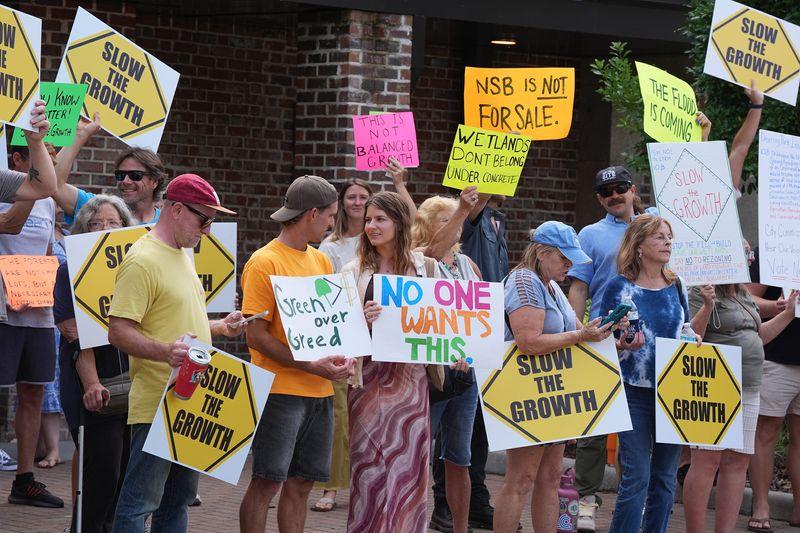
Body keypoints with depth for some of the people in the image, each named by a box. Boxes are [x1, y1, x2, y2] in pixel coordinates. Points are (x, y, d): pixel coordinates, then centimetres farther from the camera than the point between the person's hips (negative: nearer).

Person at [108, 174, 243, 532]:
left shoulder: (181, 256, 16)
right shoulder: (143, 261, -15)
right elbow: (119, 331, -21)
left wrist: (219, 327, 15)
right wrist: (166, 351, -35)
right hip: (156, 405, -10)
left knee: (179, 500, 15)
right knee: (140, 502, -8)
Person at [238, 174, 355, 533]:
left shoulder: (321, 261, 14)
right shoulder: (265, 262, -9)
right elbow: (256, 336, -13)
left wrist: (341, 358, 0)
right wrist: (311, 366, -19)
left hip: (320, 392, 7)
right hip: (281, 391, -7)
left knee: (301, 483, 9)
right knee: (268, 481, -5)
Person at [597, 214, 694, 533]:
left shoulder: (675, 286, 9)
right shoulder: (620, 287, -5)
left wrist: (693, 340, -2)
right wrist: (623, 344, -23)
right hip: (635, 391, -5)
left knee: (665, 477, 8)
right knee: (637, 476, -9)